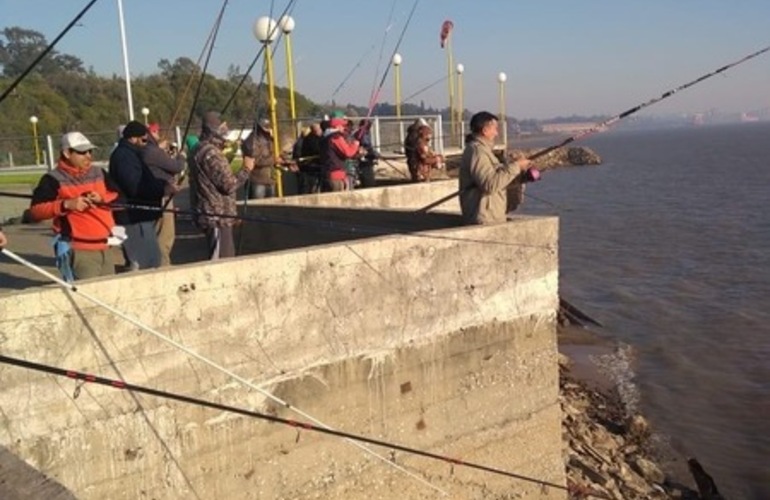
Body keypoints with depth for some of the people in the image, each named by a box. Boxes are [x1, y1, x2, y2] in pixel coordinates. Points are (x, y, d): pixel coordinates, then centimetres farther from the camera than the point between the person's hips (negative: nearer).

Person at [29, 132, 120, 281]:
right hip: (78, 250, -7)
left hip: (104, 247, 7)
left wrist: (102, 199, -6)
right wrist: (66, 204, -25)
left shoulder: (99, 174, 12)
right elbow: (35, 211, -12)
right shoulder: (53, 180, -7)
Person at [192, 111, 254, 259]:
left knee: (226, 258, 17)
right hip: (218, 217, -11)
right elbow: (229, 185, -21)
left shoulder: (203, 150, 13)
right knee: (220, 260, -6)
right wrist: (246, 170, -9)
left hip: (215, 215, 11)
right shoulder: (211, 154, -20)